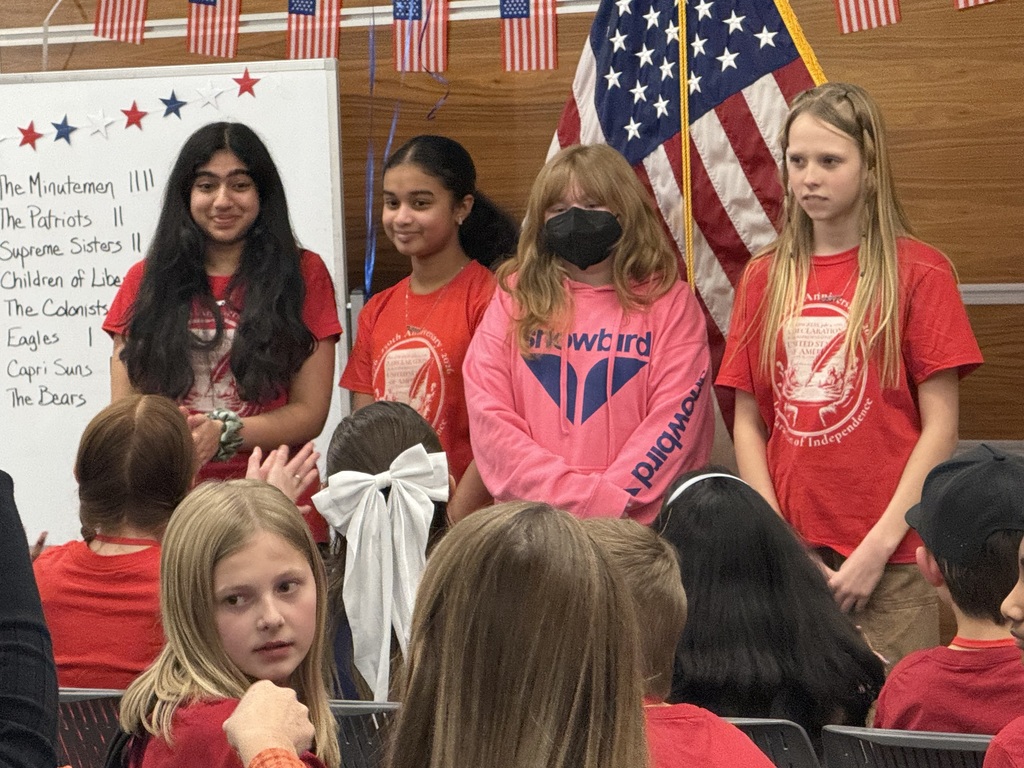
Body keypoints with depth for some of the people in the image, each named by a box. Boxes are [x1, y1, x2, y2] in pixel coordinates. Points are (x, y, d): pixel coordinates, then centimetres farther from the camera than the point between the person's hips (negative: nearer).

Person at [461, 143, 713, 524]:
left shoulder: (669, 302, 9)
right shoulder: (514, 298, 13)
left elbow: (676, 419, 0)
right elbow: (488, 416, 4)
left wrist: (604, 501, -11)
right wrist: (568, 493, -7)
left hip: (637, 526, -1)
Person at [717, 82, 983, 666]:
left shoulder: (919, 272, -1)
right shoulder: (764, 279, 11)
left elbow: (940, 429, -4)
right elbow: (748, 424, 9)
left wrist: (877, 547, -10)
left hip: (890, 559, -3)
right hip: (787, 559, 3)